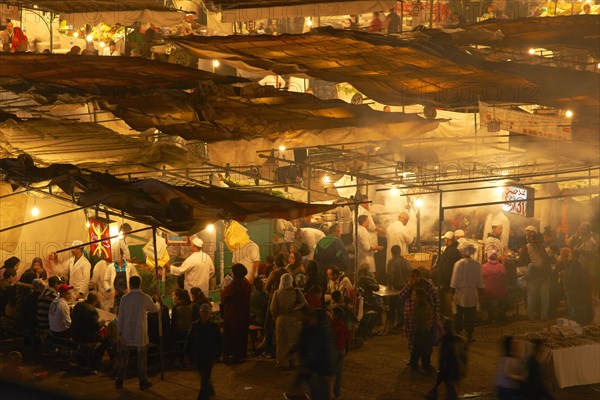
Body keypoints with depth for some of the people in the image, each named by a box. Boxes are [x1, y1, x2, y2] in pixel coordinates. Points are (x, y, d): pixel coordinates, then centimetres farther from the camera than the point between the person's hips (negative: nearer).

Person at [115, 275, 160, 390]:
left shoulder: (125, 298, -6)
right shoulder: (145, 298, -8)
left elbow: (120, 317, -4)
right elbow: (154, 309, 11)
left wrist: (119, 333, 3)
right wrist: (158, 304, 35)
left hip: (126, 333, 1)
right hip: (140, 334, -1)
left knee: (122, 358, 12)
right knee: (141, 358, 8)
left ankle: (119, 381, 17)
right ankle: (143, 382, 11)